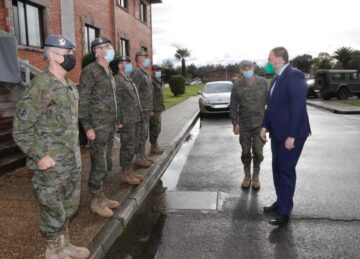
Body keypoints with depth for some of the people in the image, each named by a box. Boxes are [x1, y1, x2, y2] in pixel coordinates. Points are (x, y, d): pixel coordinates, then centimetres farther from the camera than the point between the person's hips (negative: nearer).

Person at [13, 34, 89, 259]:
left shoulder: (71, 86, 10)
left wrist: (76, 152, 15)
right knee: (54, 212, 8)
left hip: (73, 162, 8)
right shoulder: (40, 86, -16)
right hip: (52, 166, -8)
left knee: (70, 207, 20)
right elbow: (21, 128, -15)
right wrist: (39, 156, -17)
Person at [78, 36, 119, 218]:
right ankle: (96, 202, 12)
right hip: (97, 127, -8)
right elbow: (82, 101, -15)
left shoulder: (108, 71, 14)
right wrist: (87, 127, -19)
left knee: (106, 165, 14)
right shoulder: (90, 71, -12)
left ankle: (101, 197, 26)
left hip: (109, 126, 9)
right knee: (99, 166, -3)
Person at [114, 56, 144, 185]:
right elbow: (116, 102, -17)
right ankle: (125, 174, 7)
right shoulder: (117, 80, -11)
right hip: (126, 120, -9)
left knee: (130, 146, 15)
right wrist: (119, 121, -20)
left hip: (133, 119, 9)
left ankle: (130, 170, 24)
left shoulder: (129, 80, 19)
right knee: (127, 147, -3)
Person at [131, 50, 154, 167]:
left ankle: (142, 155, 22)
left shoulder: (145, 74, 18)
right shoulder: (136, 72, -13)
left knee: (144, 133, 13)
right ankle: (138, 158, 3)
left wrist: (150, 109, 21)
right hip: (140, 110, -10)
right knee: (140, 134, -5)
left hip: (146, 110, 10)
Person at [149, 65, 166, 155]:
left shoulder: (158, 81, 17)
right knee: (155, 128, -5)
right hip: (154, 110, -10)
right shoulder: (151, 82, -15)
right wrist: (151, 109, -26)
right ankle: (153, 148, 3)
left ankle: (155, 145, 25)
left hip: (158, 109, 10)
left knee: (156, 128, 15)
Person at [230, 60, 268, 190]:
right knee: (245, 152, 9)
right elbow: (233, 105, -1)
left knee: (258, 151, 2)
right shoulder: (237, 84, -5)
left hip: (260, 123, 0)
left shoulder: (262, 82, -4)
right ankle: (247, 176, 28)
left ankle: (256, 177, 22)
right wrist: (234, 123, -6)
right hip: (244, 124, 1)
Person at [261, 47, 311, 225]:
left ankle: (285, 211, 11)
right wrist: (265, 126, 8)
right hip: (277, 133, 9)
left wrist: (291, 136, -24)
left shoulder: (294, 75, -17)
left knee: (286, 170, -1)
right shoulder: (277, 78, 12)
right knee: (277, 169, 16)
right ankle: (281, 201, 31)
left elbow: (298, 106, -23)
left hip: (291, 134, -9)